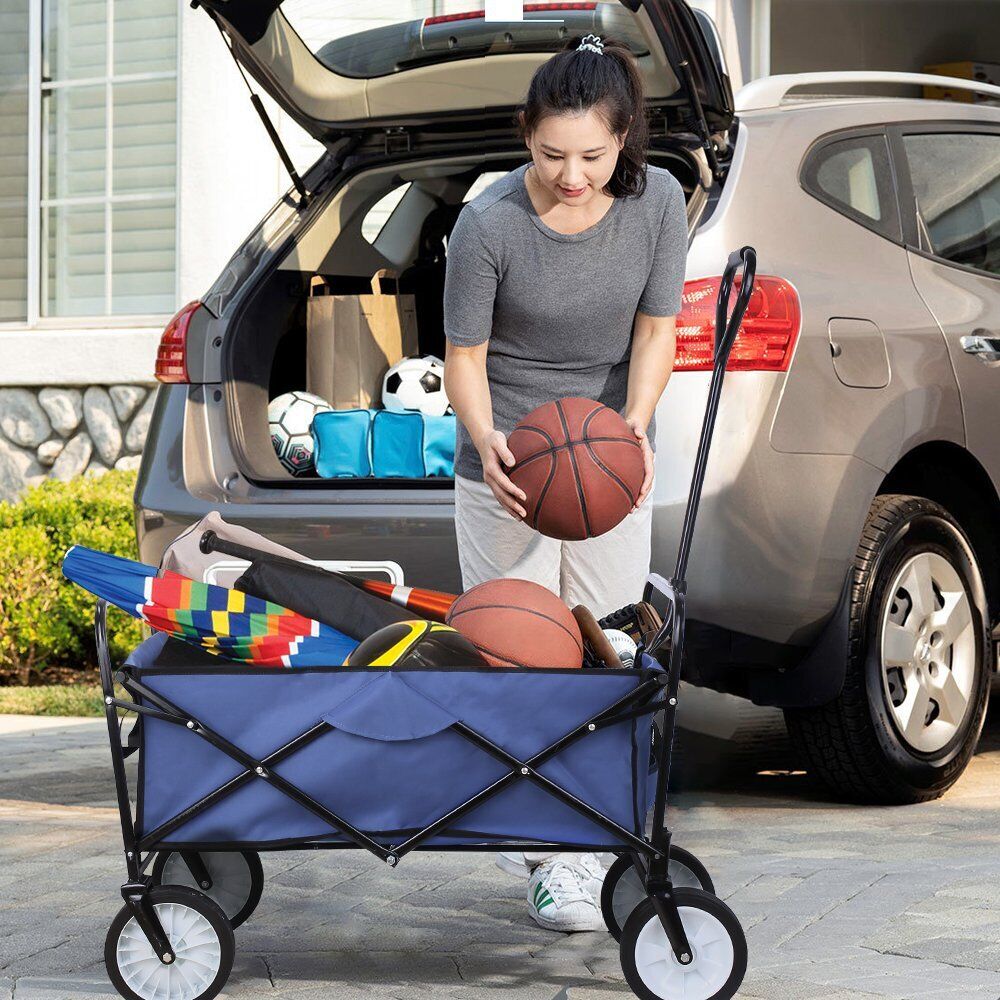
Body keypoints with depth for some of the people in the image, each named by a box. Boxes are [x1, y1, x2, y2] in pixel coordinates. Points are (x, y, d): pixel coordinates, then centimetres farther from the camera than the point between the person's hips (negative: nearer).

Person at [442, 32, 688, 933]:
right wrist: (485, 440, -30)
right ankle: (548, 862, 6)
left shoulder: (658, 201, -12)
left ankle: (573, 844, 12)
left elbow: (655, 331, -5)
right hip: (506, 463, -3)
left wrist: (635, 424, -22)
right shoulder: (489, 225, -20)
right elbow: (466, 355, -12)